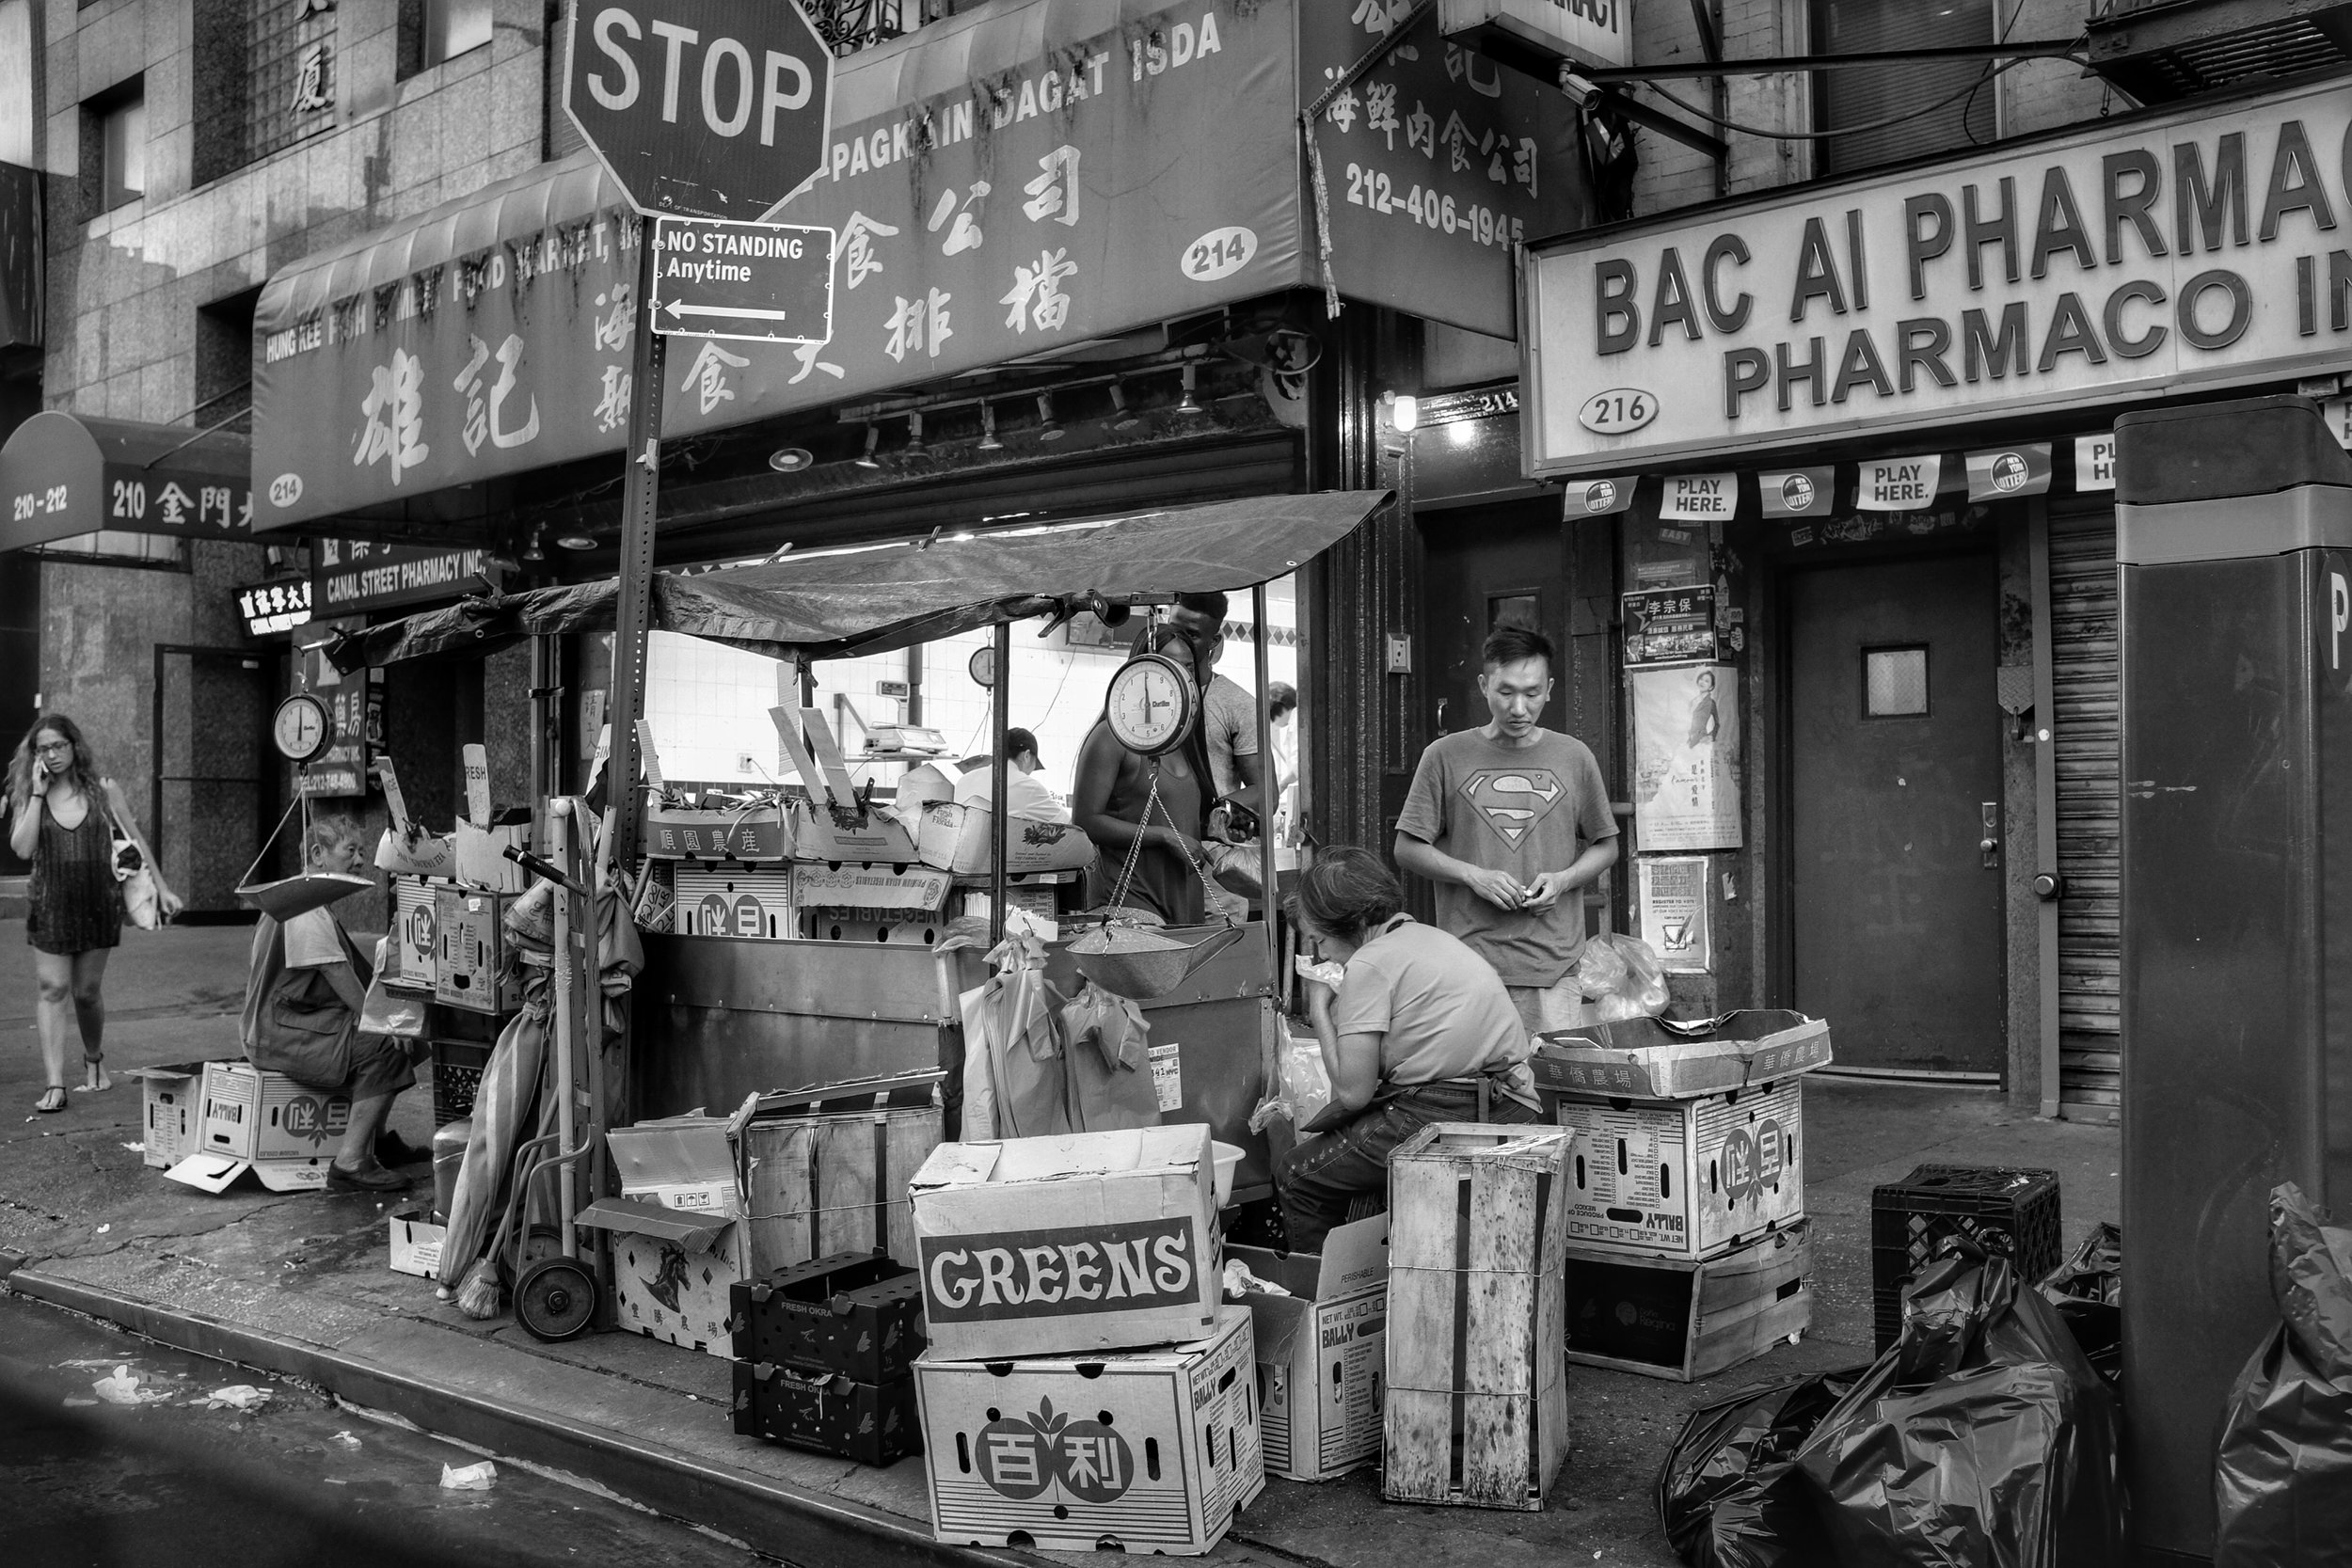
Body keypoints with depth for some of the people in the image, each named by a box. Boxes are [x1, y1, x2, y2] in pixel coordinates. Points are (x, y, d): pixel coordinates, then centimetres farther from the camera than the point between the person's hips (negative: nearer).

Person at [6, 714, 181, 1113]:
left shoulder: (104, 790, 0)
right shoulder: (28, 795, 2)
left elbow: (136, 839, 8)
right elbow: (22, 848, -12)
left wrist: (161, 887, 8)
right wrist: (37, 794, -12)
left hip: (98, 904, 0)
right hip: (50, 905, 0)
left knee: (87, 991, 7)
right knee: (52, 989, -7)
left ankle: (94, 1059, 34)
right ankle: (55, 1084, -8)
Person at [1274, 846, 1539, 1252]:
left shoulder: (1369, 964, -7)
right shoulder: (1431, 937, 18)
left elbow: (1353, 1092, -8)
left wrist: (1319, 1011, 3)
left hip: (1443, 1113, -9)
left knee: (1296, 1177, 4)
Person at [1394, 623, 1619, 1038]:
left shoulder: (1574, 757, 9)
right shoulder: (1446, 756, 3)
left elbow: (1605, 846, 17)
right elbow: (1408, 849, 5)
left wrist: (1562, 879, -2)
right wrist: (1474, 875, -9)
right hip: (1467, 965, -1)